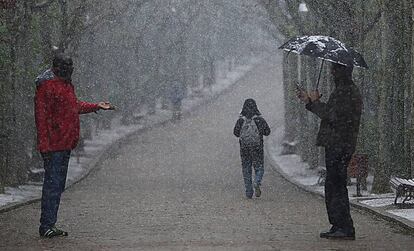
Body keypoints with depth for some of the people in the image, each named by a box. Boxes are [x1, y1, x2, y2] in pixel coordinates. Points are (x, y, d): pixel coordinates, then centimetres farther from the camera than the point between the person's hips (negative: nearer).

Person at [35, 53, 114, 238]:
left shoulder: (66, 84, 16)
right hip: (53, 145, -10)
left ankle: (49, 225, 18)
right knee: (52, 184, -8)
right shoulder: (46, 86, -14)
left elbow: (75, 105, 33)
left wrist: (96, 106, 33)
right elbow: (41, 116, -18)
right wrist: (44, 144, -22)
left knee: (58, 185, 12)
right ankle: (46, 226, -4)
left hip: (65, 144, 10)